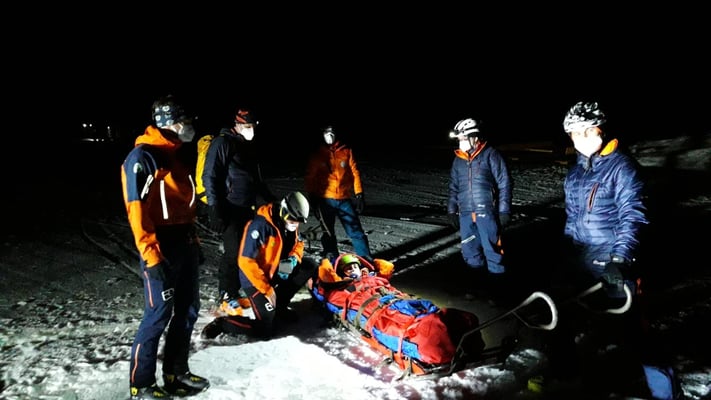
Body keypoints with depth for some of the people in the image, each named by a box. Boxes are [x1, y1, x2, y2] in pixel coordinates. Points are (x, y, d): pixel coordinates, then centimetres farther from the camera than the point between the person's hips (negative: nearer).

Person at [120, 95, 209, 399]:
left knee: (188, 310, 12)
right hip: (161, 248, -9)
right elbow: (136, 209, -18)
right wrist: (151, 256, -22)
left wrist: (195, 241, 19)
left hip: (185, 243, 9)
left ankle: (176, 374, 26)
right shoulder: (142, 157, -12)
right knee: (159, 314, -3)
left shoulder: (177, 155, 16)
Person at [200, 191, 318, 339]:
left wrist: (293, 259, -11)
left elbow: (298, 243, 15)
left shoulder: (290, 223, -2)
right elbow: (246, 262, -27)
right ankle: (221, 323, 1)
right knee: (265, 330, -14)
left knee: (309, 266, -1)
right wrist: (267, 289, -22)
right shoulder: (260, 225, -28)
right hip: (255, 279, -8)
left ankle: (279, 304, 9)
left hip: (275, 272, 8)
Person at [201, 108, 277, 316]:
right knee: (233, 253, -6)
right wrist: (215, 210, -19)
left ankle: (234, 292, 21)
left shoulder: (249, 147, 16)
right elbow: (210, 177, -13)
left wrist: (271, 198, 26)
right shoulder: (222, 143, -9)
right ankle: (226, 298, 8)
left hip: (247, 208, 8)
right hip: (230, 209, -8)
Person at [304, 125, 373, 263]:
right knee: (328, 234, 8)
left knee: (356, 231, -2)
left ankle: (366, 260, 5)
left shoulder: (346, 152, 5)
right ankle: (333, 262, 19)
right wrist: (313, 198, 1)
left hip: (345, 199, 0)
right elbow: (310, 178, 7)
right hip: (325, 200, 0)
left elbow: (355, 173, 4)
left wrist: (359, 194, -2)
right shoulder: (317, 155, 5)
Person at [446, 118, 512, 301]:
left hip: (487, 212, -5)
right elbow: (453, 187, 19)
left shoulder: (491, 155, -4)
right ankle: (479, 285, 26)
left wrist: (504, 211, -6)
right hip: (466, 214, 5)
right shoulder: (458, 159, 11)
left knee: (492, 251, -1)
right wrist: (452, 210, 15)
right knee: (470, 252, 10)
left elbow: (505, 183, -3)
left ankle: (497, 290, 11)